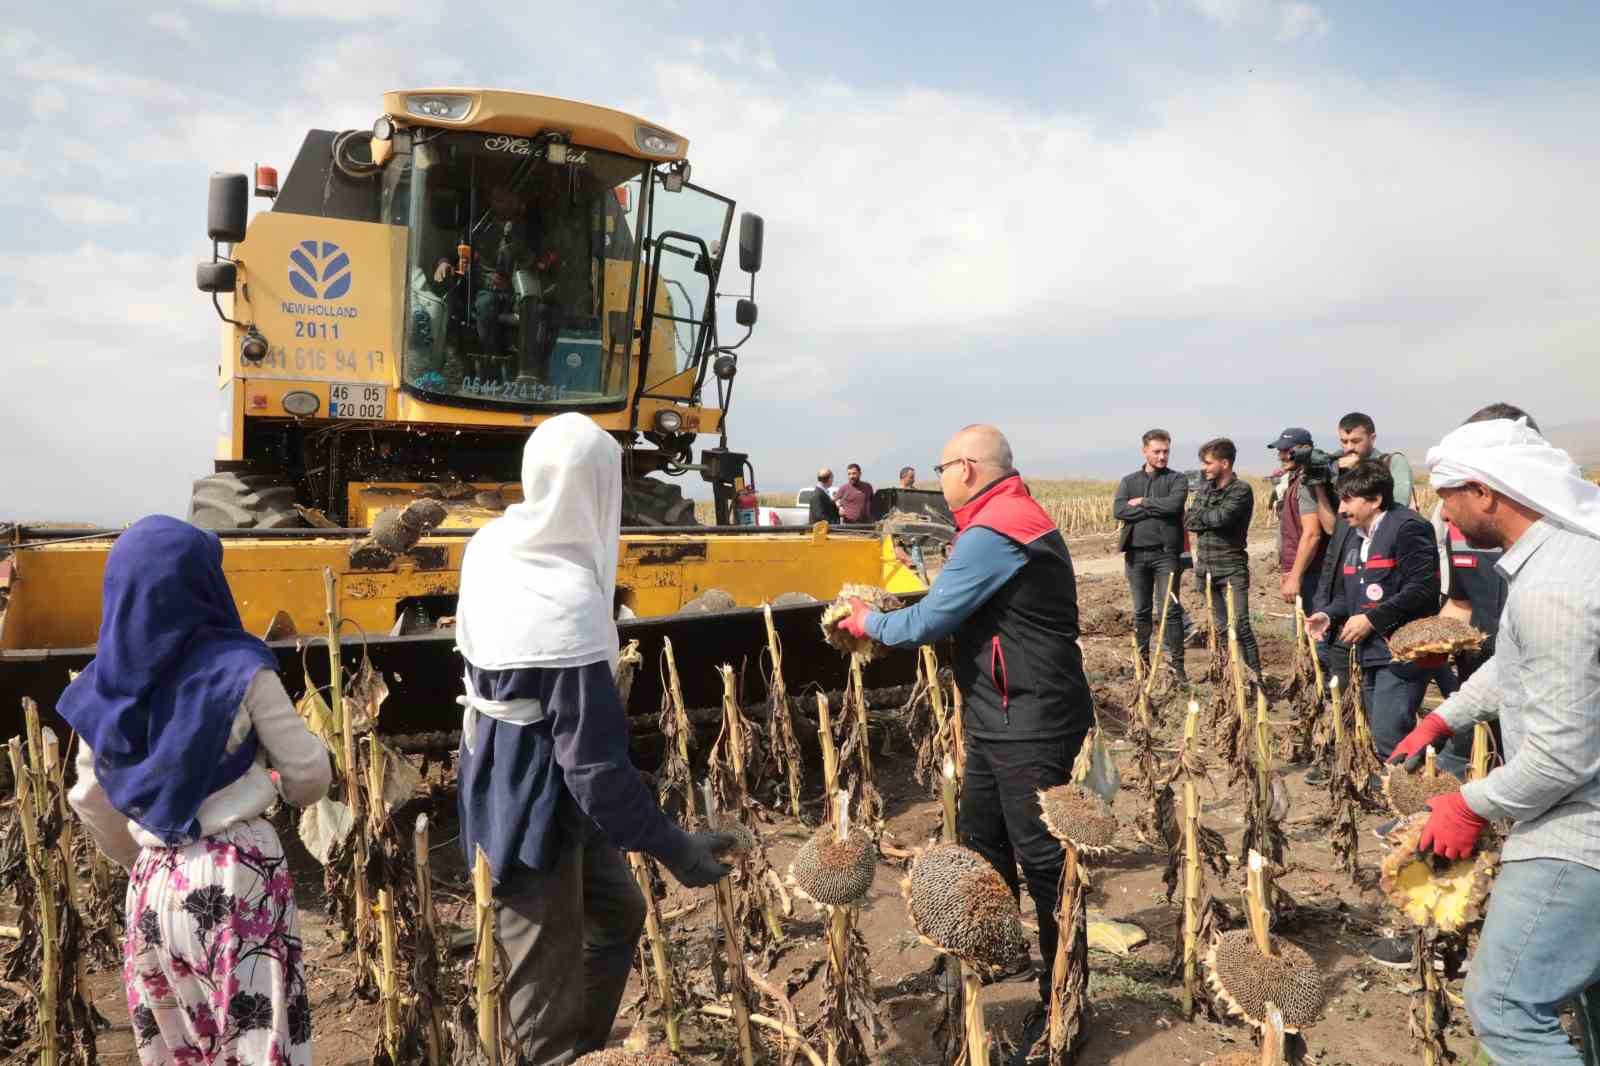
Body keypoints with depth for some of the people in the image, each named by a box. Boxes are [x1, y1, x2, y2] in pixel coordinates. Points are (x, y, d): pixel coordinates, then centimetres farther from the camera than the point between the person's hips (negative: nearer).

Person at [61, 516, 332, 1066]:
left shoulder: (102, 687, 0)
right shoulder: (237, 668, -14)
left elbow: (90, 800, 12)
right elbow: (310, 774, -8)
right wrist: (280, 789, 15)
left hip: (154, 882, 5)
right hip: (237, 873, -5)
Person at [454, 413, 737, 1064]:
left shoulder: (494, 547, -3)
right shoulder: (567, 605, -30)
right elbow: (594, 759, -28)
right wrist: (672, 845, -21)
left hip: (509, 780, 9)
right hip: (536, 807, -9)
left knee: (618, 912, 25)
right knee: (548, 978, 9)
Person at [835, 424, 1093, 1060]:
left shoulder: (992, 534, -19)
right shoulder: (1013, 521, 14)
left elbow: (930, 622, -16)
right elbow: (957, 611, 15)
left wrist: (867, 623, 1)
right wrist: (883, 616, 8)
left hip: (1033, 725, -11)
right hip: (1002, 718, 11)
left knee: (1043, 861, 0)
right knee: (981, 845, 19)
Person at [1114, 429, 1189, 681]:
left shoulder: (1177, 479, 4)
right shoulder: (1129, 481, 11)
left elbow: (1174, 504, -17)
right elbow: (1119, 510, -6)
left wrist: (1143, 502, -7)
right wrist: (1156, 508, -10)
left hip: (1166, 553, -3)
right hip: (1136, 554, 3)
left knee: (1170, 610, -4)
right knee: (1141, 612, 10)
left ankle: (1176, 663, 3)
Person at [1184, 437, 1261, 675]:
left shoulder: (1242, 490, -9)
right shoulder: (1205, 488, 11)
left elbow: (1221, 517, -23)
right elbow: (1188, 522, 3)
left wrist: (1199, 515, -5)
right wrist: (1211, 521, -12)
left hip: (1231, 569, -6)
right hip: (1205, 569, 6)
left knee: (1239, 625, -12)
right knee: (1221, 626, 12)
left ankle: (1255, 674, -4)